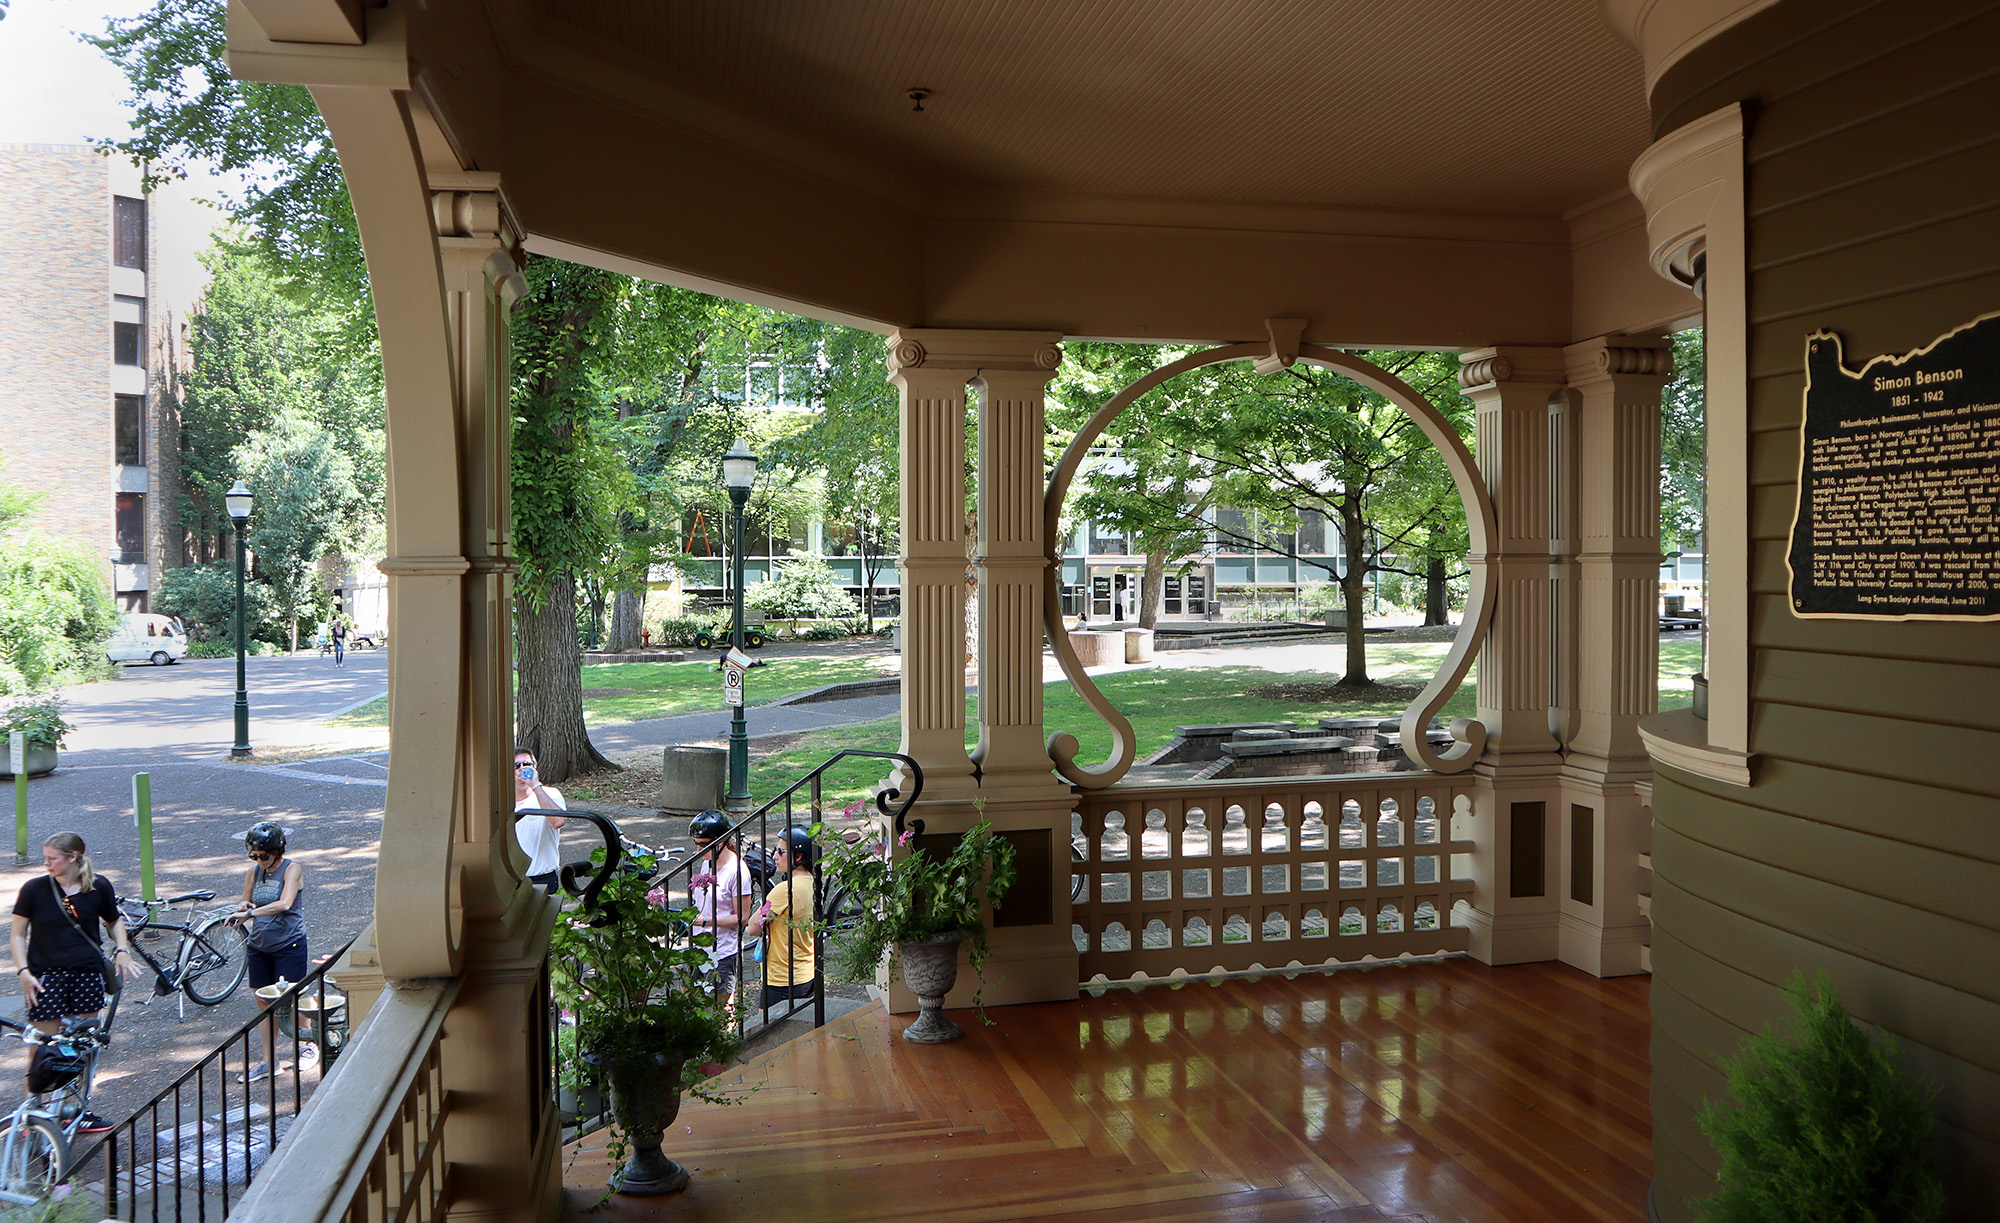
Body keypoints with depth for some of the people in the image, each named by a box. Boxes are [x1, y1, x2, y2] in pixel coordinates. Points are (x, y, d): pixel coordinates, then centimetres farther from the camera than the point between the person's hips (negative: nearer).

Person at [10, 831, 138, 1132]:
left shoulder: (99, 887, 0)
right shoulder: (34, 889, -5)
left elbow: (114, 921, 15)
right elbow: (18, 934, 1)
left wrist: (122, 950, 0)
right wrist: (23, 972, -9)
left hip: (87, 974, 2)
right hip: (46, 977, -2)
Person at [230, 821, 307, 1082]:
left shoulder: (292, 869, -10)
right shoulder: (252, 873, 7)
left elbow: (284, 904, -24)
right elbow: (246, 907, 13)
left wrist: (250, 913, -32)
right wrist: (243, 909, -10)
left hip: (288, 945, -5)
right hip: (259, 945, 6)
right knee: (263, 1003, 7)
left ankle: (308, 1044, 24)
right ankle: (269, 1061, 15)